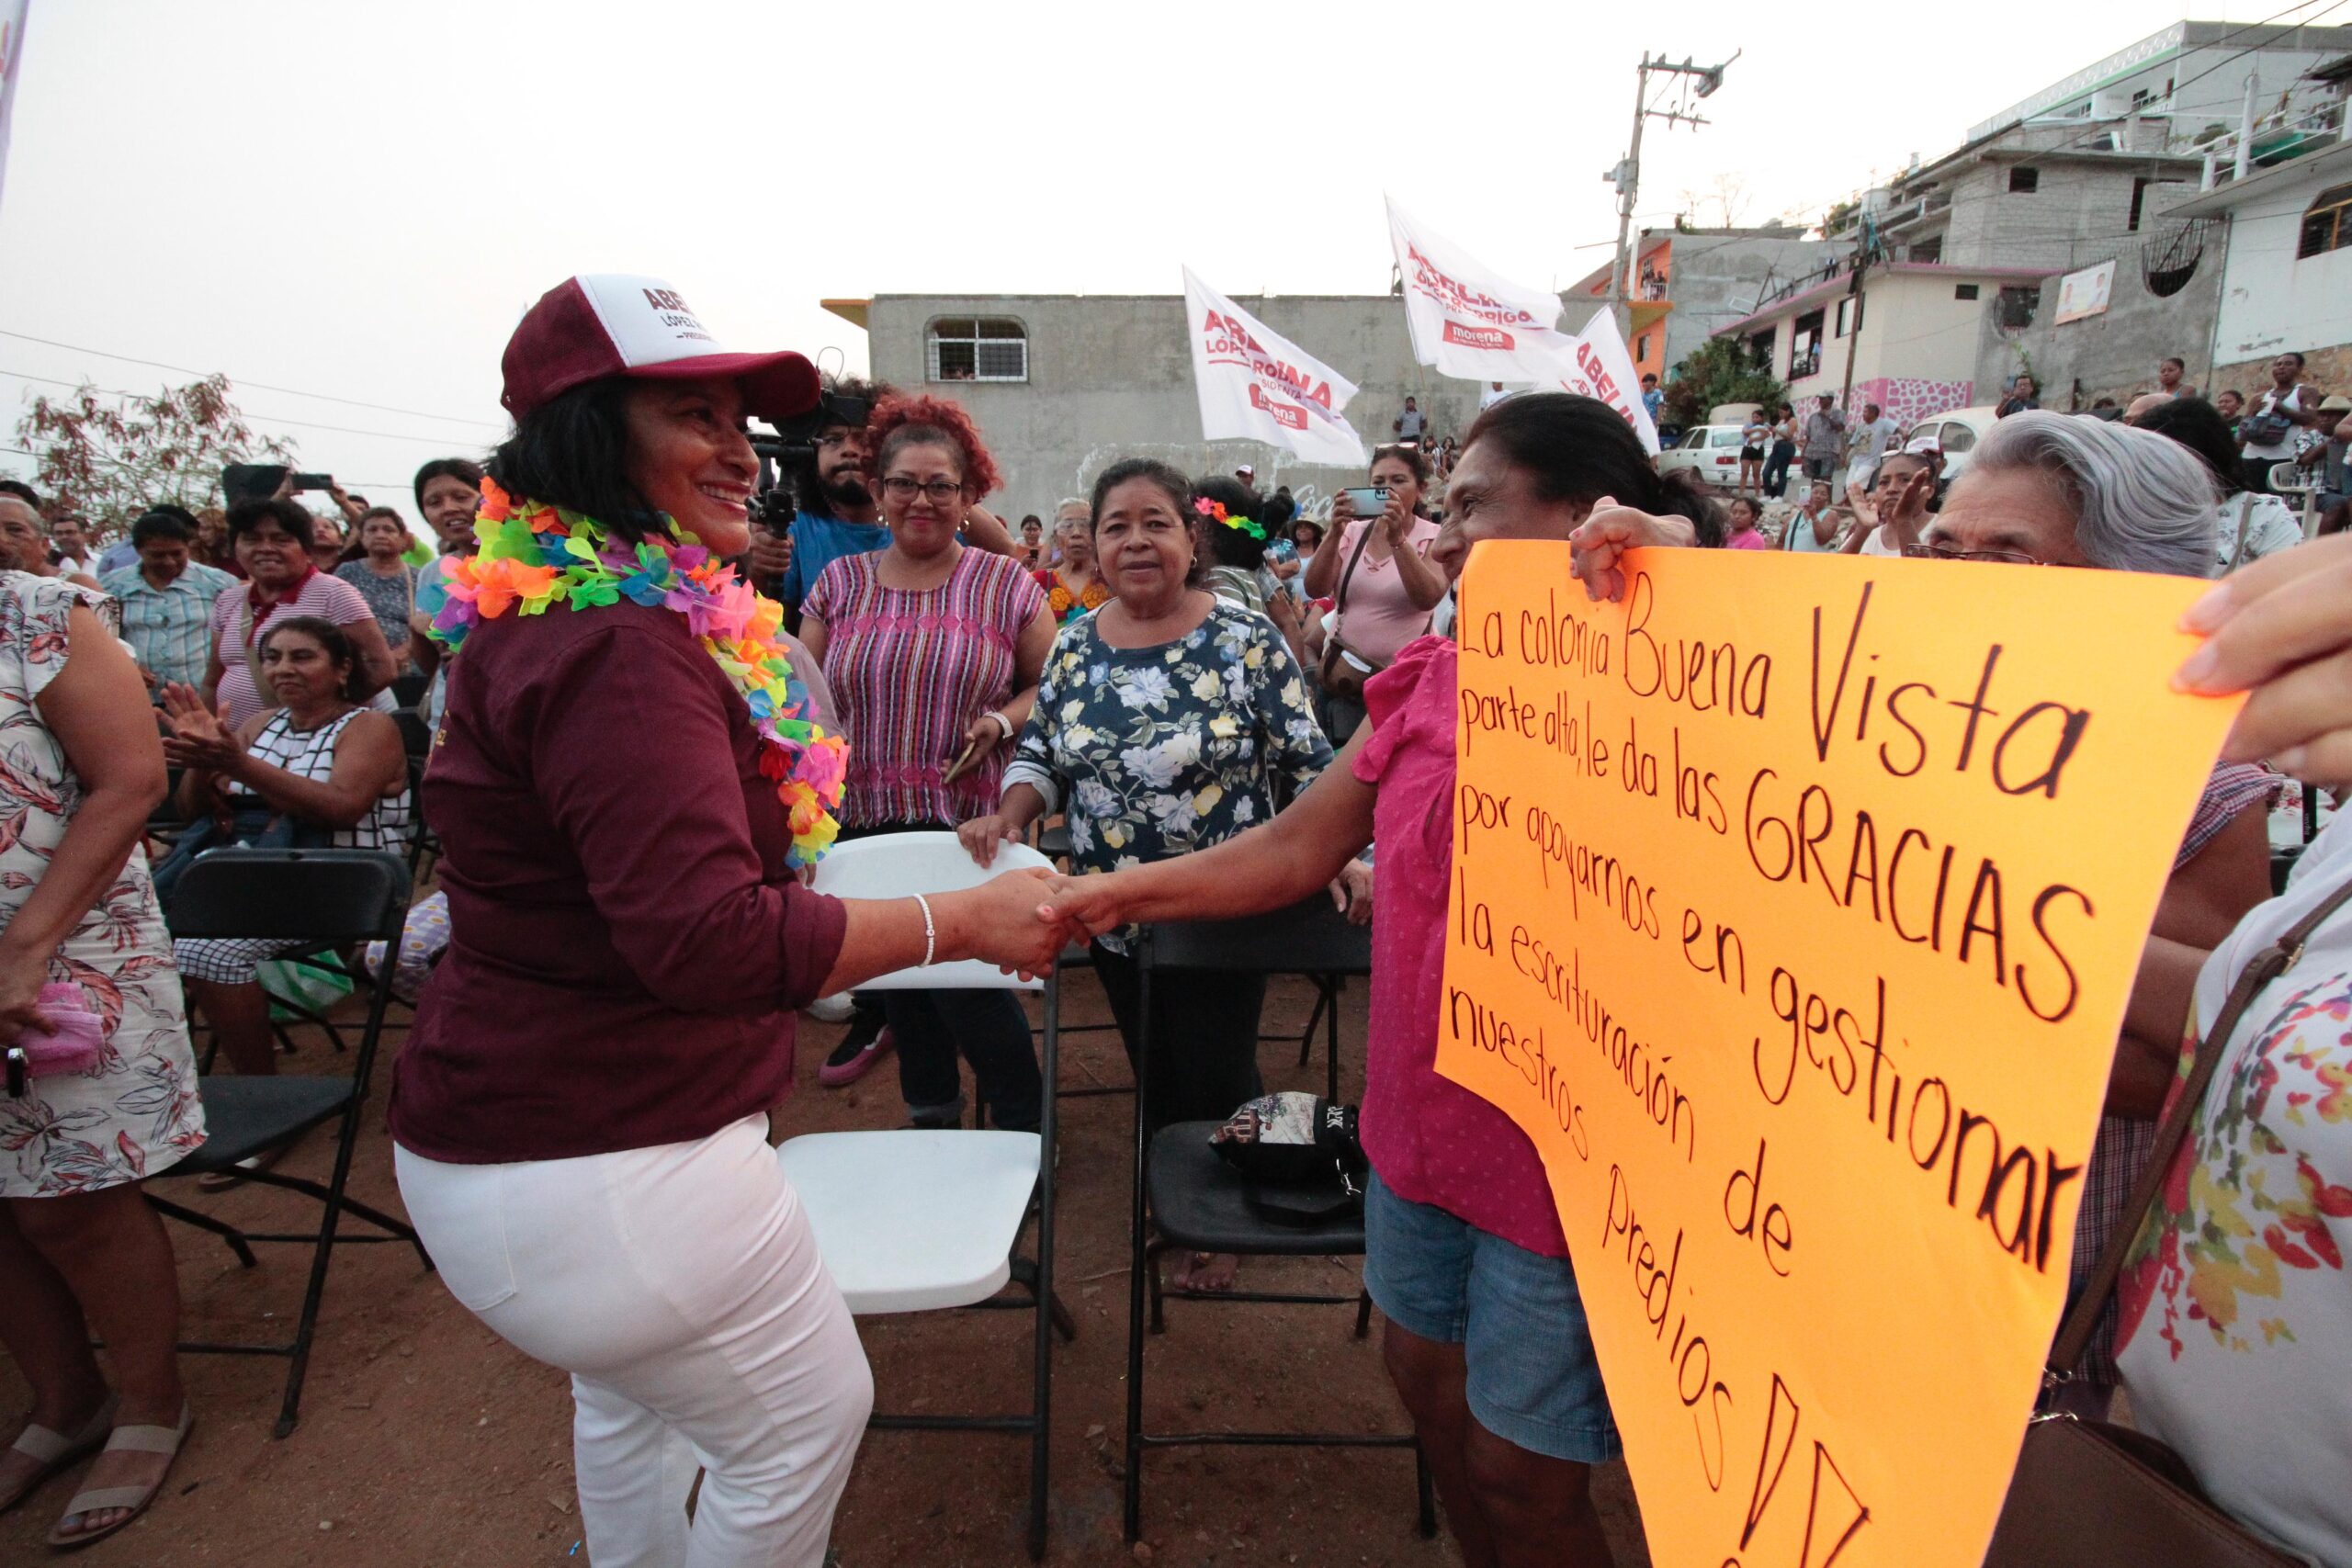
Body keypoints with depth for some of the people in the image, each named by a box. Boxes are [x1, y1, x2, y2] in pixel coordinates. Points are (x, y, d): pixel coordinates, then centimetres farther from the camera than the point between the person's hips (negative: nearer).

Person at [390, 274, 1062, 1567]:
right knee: (807, 1423, 11)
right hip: (602, 1168, -11)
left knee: (628, 1396, 33)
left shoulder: (547, 622, 8)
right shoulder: (619, 648, -26)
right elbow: (710, 936, -34)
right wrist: (965, 922, -27)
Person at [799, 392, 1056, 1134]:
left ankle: (1022, 1128, 19)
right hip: (866, 826, 4)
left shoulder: (1005, 584, 2)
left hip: (972, 828, -3)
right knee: (901, 985, 14)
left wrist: (1002, 722, -13)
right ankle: (930, 1116, 38)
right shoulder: (840, 583, 8)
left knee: (968, 978, -6)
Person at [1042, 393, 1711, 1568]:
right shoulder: (1432, 680, 1)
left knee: (1522, 1472, 14)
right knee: (1428, 1384, 27)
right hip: (1423, 1119, 7)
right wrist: (1111, 895, -2)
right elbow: (1295, 852, 3)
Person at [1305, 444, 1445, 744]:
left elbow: (1428, 597, -20)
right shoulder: (1353, 533, 6)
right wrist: (1334, 533, -18)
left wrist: (1398, 538, -28)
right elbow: (1315, 589, -6)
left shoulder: (1433, 538, -2)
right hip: (1342, 678, 3)